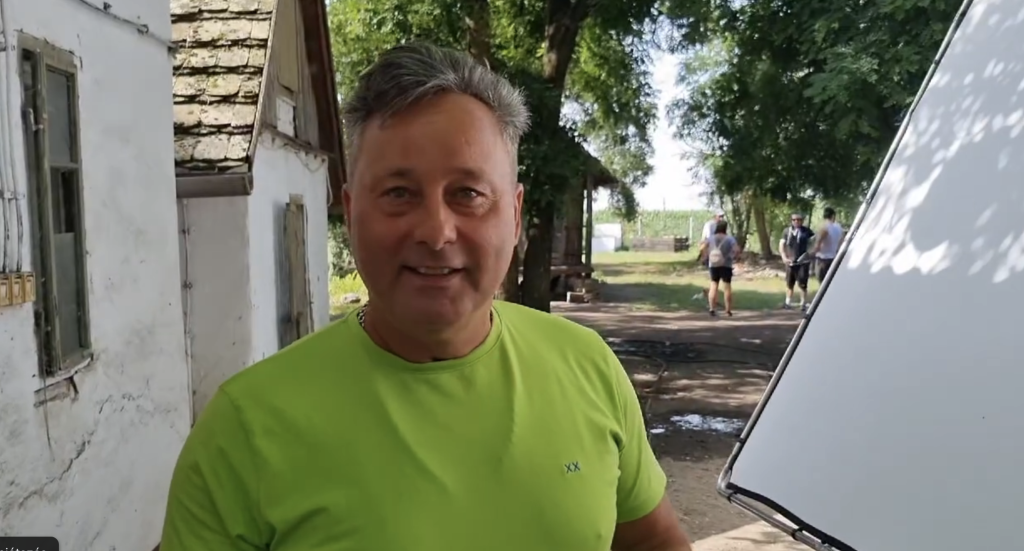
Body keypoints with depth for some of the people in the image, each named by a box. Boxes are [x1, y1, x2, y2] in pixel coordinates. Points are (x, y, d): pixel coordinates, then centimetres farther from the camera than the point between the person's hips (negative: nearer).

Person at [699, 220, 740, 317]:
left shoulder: (711, 238, 1)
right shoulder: (730, 239, -4)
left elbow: (702, 248, -9)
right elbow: (737, 250, -14)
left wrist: (705, 256, 7)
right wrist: (734, 257, 4)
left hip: (713, 265, 2)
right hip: (726, 265, -2)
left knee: (713, 286, 5)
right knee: (727, 287, 3)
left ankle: (711, 309, -2)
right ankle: (728, 310, 6)